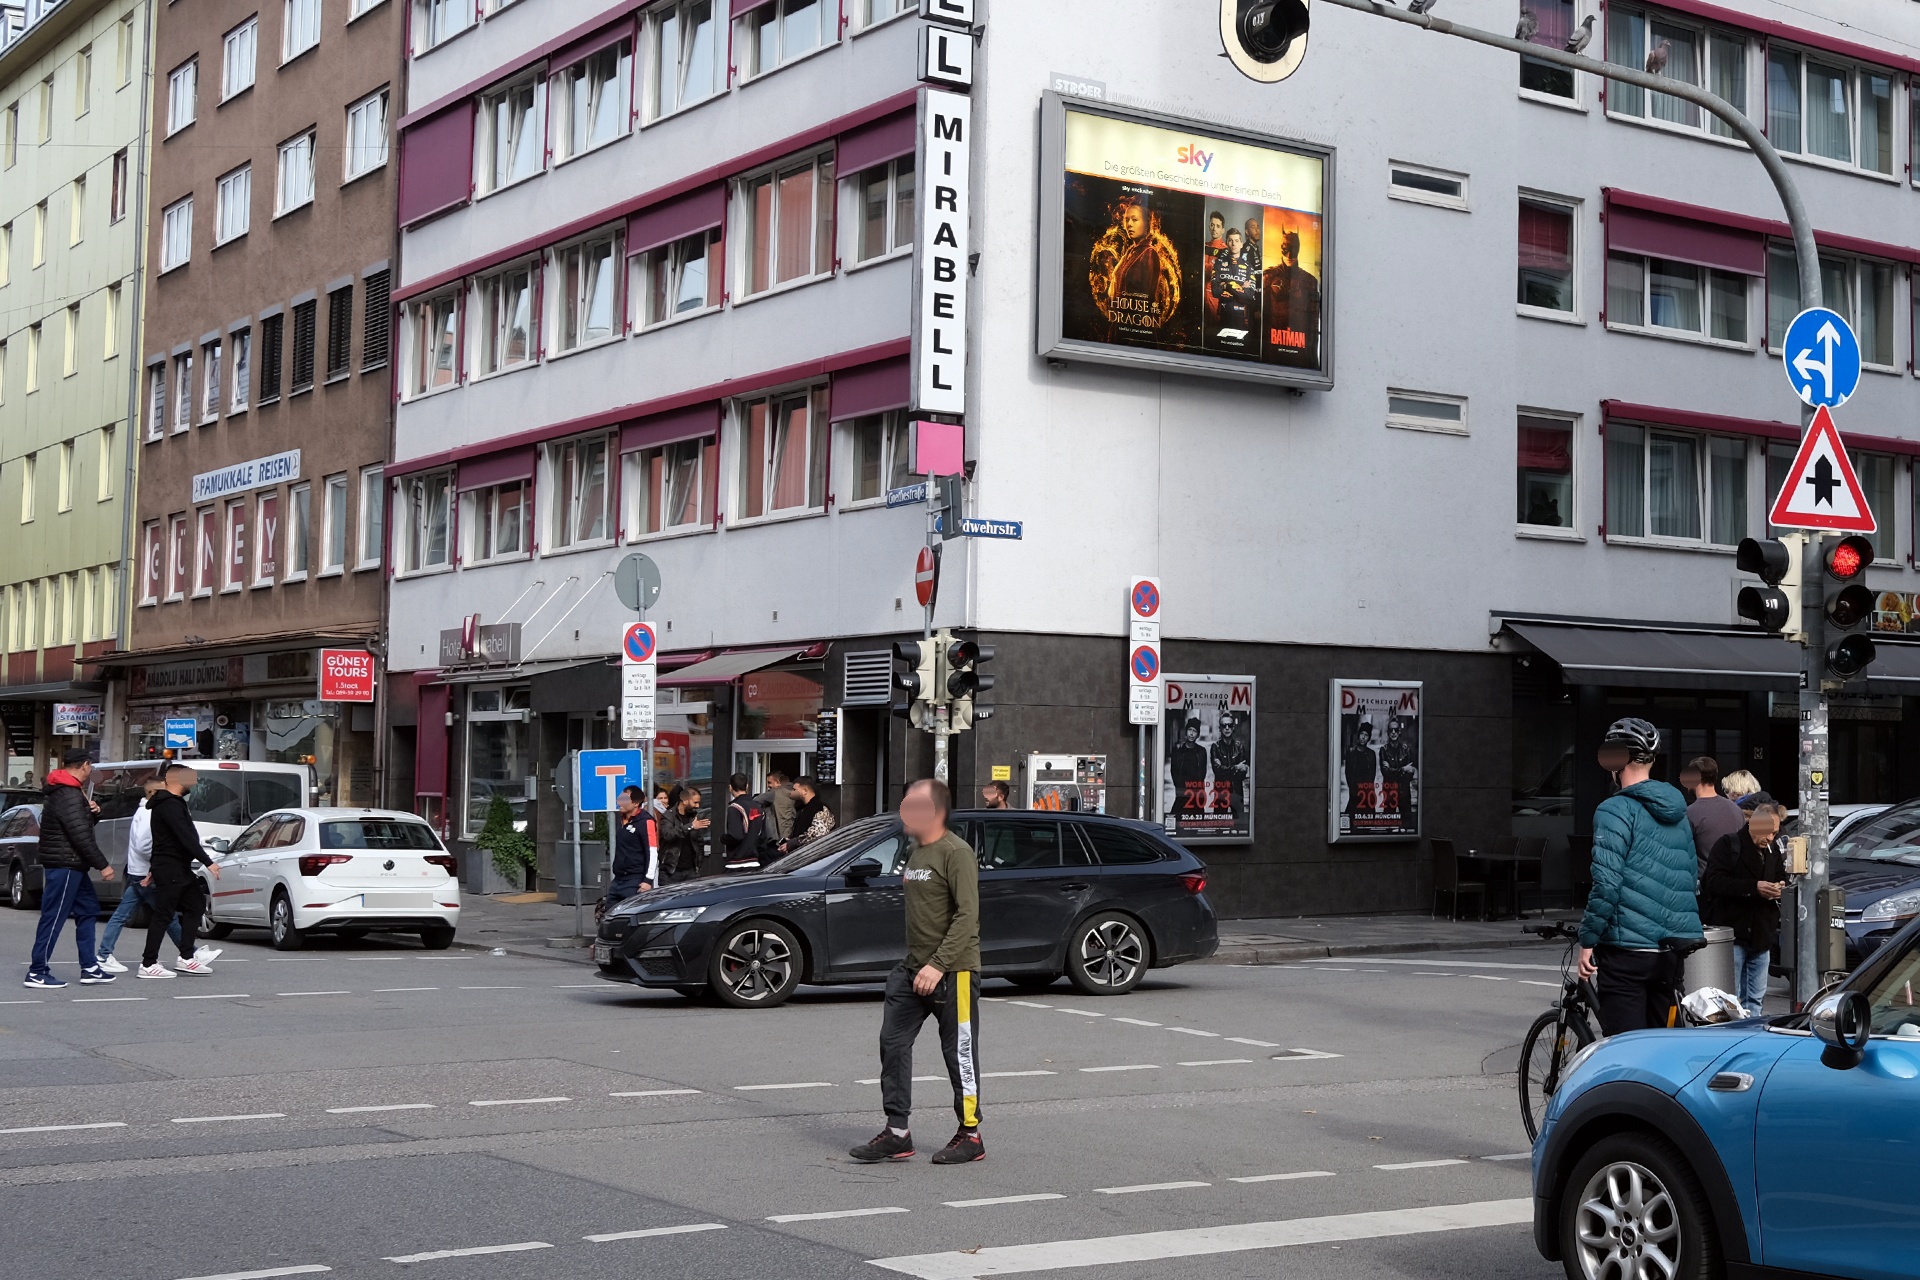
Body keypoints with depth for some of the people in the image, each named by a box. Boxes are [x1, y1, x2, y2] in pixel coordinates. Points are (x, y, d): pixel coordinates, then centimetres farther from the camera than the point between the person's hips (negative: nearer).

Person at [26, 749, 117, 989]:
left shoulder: (68, 792, 15)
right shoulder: (69, 796, -18)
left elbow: (83, 825, 23)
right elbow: (81, 836, -22)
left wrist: (93, 813, 1)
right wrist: (102, 865, -18)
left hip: (72, 865, 11)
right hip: (64, 865, -11)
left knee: (88, 910, 13)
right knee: (53, 917, -7)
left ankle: (90, 968, 15)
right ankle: (37, 972, -3)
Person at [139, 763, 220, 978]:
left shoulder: (173, 803, 18)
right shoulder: (169, 805, -17)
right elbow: (186, 838, -25)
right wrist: (208, 862, -27)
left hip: (180, 869, 11)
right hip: (170, 869, -11)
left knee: (196, 905, 12)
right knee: (163, 915, -7)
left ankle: (186, 957, 13)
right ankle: (148, 965, -3)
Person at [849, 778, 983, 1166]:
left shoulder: (956, 853, -14)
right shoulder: (914, 851, 13)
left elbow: (967, 916, -19)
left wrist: (938, 966, -23)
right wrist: (917, 963, 14)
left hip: (953, 972, -8)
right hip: (913, 967, 8)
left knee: (959, 1053, 1)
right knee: (893, 1044, 2)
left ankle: (970, 1137, 13)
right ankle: (897, 1133, 7)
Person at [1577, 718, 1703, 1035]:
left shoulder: (1616, 810, -11)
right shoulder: (1678, 813, 14)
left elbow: (1606, 883, -17)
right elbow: (1692, 877, 21)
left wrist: (1588, 940, -10)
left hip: (1627, 949, -7)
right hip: (1673, 951, 8)